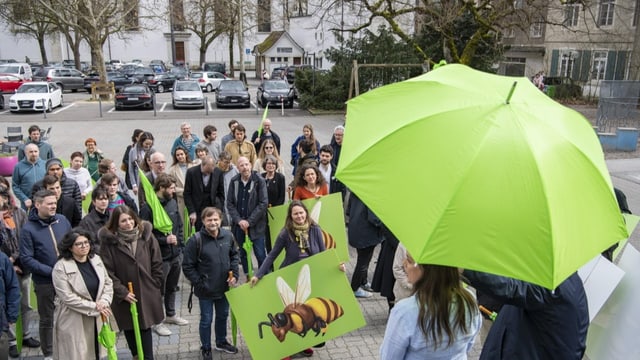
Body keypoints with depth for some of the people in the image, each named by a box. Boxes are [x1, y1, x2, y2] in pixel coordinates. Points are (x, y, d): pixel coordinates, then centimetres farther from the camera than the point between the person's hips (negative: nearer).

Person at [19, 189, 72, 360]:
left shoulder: (62, 220, -3)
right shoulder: (28, 229, -12)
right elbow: (26, 259, -13)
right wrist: (51, 271, -19)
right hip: (44, 282, -3)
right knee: (47, 320, 13)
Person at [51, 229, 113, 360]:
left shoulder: (96, 259, 4)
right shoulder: (61, 267, -14)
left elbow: (108, 283, 8)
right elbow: (68, 298, -19)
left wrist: (104, 302, -10)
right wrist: (94, 306, -17)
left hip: (97, 319, 5)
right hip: (73, 323, -5)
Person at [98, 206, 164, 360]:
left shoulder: (146, 235, -3)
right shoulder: (108, 241, -10)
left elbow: (157, 264, 3)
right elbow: (108, 272, -9)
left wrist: (155, 286, 2)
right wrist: (122, 292, -12)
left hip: (146, 293, 1)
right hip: (124, 296, 0)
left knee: (145, 327, 6)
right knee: (129, 329, 14)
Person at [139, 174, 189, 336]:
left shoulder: (172, 202, 3)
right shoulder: (148, 208, -17)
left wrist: (180, 245, 8)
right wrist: (164, 240, -23)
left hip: (176, 254, 7)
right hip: (160, 256, -6)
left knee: (172, 287, 22)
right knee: (159, 290, 8)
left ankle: (171, 314, 41)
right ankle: (157, 322, 24)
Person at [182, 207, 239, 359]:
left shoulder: (228, 236, -7)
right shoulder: (196, 240, -19)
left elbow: (234, 256, 10)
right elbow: (187, 267, -13)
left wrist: (234, 274, -1)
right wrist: (199, 283, -14)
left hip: (224, 287, 4)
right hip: (205, 290, -4)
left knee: (223, 316, 23)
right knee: (206, 320, 11)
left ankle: (221, 342, 46)